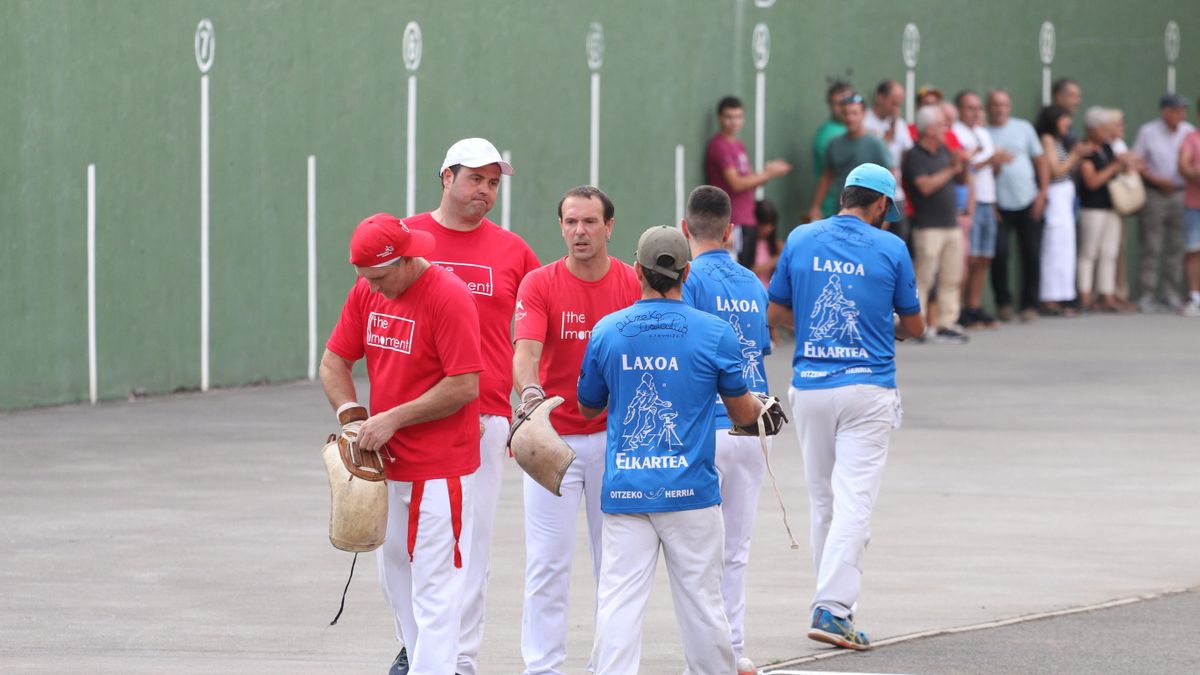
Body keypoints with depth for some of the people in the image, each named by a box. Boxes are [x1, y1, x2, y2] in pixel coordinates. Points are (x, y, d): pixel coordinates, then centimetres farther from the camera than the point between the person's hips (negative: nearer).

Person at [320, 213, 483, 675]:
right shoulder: (366, 291, 5)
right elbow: (334, 361, 10)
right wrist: (351, 413, -8)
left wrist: (393, 418, -19)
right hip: (387, 462, 7)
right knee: (393, 567, 15)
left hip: (439, 469, -7)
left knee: (434, 580, -6)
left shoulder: (449, 297, -17)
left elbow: (464, 386, -21)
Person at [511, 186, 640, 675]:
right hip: (554, 438, -2)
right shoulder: (540, 284, -6)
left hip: (614, 437, 2)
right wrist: (530, 391, -40)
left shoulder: (633, 284, 0)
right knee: (548, 561, -4)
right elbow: (526, 350, -19)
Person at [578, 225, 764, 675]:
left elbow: (588, 407, 15)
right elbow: (742, 413, 8)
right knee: (701, 601, 8)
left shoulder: (606, 332, 1)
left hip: (625, 490, 1)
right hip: (689, 490, -1)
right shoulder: (714, 333, -3)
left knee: (618, 603, -3)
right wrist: (762, 406, 32)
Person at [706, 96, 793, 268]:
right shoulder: (719, 146, -11)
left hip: (746, 220, 9)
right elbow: (736, 183, -17)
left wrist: (768, 172, -1)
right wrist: (768, 173, -9)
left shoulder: (737, 144, 17)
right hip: (733, 222, -9)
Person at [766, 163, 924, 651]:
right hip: (868, 387, -3)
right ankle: (832, 607, -18)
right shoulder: (890, 249, -2)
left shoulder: (800, 240, 4)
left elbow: (776, 313, 10)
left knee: (822, 499, 14)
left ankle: (837, 602, 21)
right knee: (854, 501, -7)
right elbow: (913, 325, 9)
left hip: (809, 387, 3)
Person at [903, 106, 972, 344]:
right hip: (929, 227, -7)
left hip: (951, 224, 7)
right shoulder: (914, 156, -8)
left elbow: (965, 181, 20)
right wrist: (951, 170, -13)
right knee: (924, 278, -7)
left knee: (952, 279, 8)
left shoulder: (945, 152, 14)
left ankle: (946, 324, 14)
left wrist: (963, 166, -1)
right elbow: (925, 185, -20)